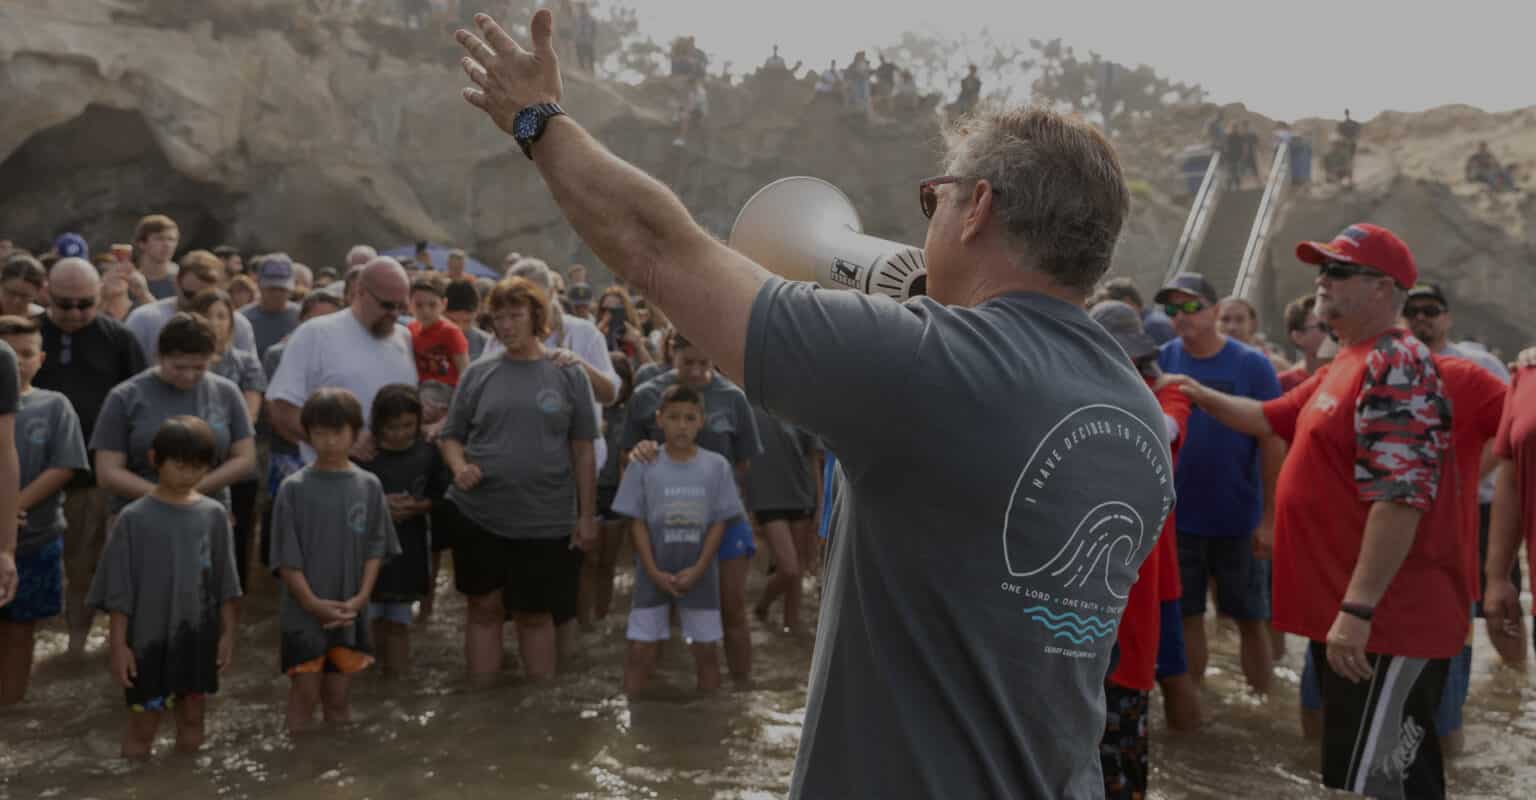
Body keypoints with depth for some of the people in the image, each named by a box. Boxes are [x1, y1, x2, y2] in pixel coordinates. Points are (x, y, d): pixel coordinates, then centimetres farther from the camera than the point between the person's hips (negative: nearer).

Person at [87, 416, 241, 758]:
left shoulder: (214, 515, -1)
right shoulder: (134, 518, -9)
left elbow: (225, 583, 5)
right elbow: (119, 590, -7)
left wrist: (228, 632, 4)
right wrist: (118, 644, -8)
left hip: (199, 635, 3)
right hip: (149, 637, -3)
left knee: (193, 717, 14)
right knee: (142, 724, 6)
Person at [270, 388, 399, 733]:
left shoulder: (368, 486, 1)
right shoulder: (294, 488, -7)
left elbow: (376, 547, 2)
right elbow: (286, 557, -8)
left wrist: (361, 597, -10)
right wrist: (314, 603, -15)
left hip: (350, 614, 2)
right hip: (303, 614, -2)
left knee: (339, 697, 13)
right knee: (305, 695, 4)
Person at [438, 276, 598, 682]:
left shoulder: (568, 374, 1)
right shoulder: (478, 373, 4)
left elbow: (583, 449, 2)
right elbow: (450, 435, 9)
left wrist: (586, 514, 0)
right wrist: (459, 466, -12)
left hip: (546, 519, -1)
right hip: (480, 515, 1)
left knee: (536, 614, 9)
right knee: (484, 608, 8)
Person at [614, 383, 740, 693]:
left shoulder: (717, 466, -3)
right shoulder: (643, 466, -6)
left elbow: (719, 522, -2)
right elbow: (637, 522, -4)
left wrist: (698, 569, -11)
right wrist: (653, 571, -11)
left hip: (699, 574, 1)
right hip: (653, 573, -1)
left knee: (705, 650, 9)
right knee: (640, 651, 2)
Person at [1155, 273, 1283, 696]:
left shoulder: (1252, 365, -8)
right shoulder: (1162, 361, -3)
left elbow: (1273, 444, -6)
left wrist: (1270, 517, -8)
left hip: (1240, 519, -2)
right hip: (1177, 517, 2)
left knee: (1251, 620, 9)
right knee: (1187, 617, 11)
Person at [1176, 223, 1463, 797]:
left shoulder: (1397, 365, -16)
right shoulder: (1347, 366, 16)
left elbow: (1402, 496, -25)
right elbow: (1271, 418, 30)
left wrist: (1357, 609, -27)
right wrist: (1201, 396, 18)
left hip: (1385, 622, -10)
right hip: (1344, 614, 10)